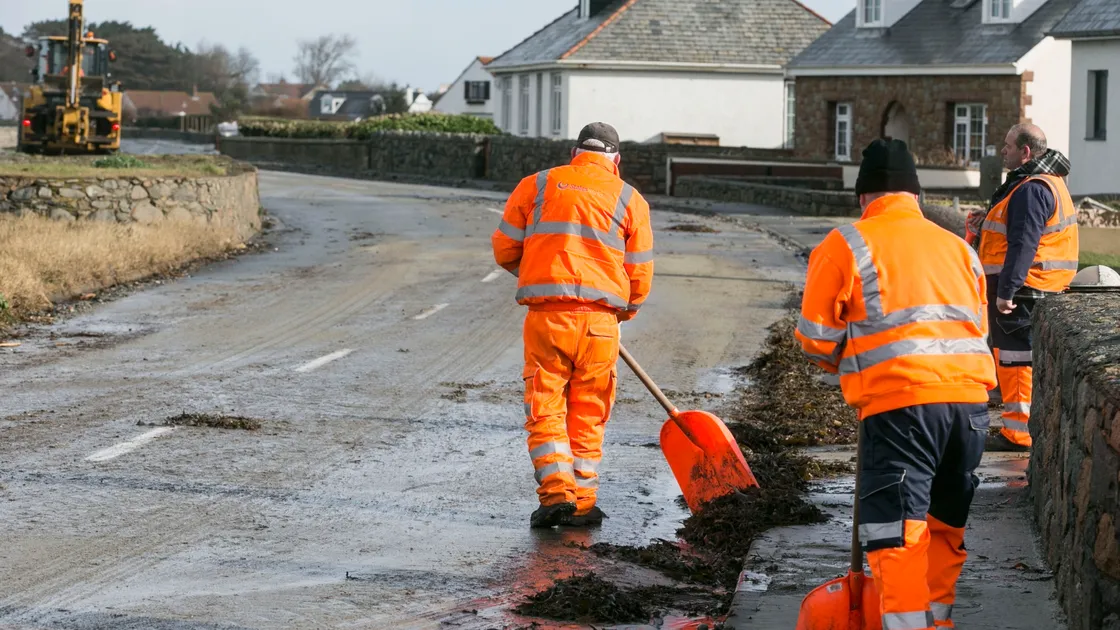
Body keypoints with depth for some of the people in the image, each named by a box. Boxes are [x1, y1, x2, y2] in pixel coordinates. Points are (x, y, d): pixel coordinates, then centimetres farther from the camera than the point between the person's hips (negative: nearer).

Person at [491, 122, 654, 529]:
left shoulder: (536, 186, 8)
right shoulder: (630, 200, 9)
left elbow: (505, 250, 10)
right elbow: (640, 275, 8)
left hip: (546, 314, -1)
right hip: (600, 320, 1)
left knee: (545, 409, 4)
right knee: (589, 415, 10)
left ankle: (556, 492, -9)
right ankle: (583, 502, 9)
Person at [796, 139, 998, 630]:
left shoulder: (846, 245, 3)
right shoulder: (958, 247, 20)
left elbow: (815, 338, 3)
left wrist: (847, 363, 22)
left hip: (900, 403, -6)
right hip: (970, 400, 6)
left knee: (896, 532, -5)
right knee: (945, 527, 20)